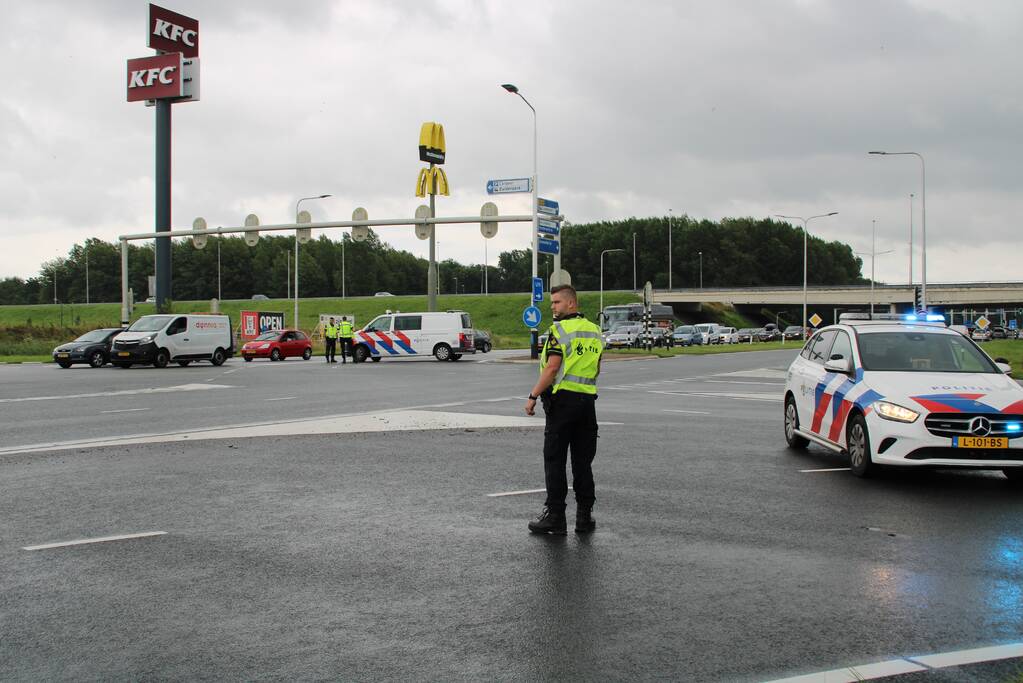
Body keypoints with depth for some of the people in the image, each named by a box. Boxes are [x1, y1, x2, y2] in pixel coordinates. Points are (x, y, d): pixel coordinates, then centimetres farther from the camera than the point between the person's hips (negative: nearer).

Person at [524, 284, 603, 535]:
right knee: (583, 462, 10)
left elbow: (552, 368, -17)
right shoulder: (595, 331, 13)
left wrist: (533, 397, -13)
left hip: (563, 399, -7)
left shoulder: (560, 329, -10)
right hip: (588, 400, 7)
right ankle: (584, 516, 11)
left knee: (555, 460, 0)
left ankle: (555, 516, 0)